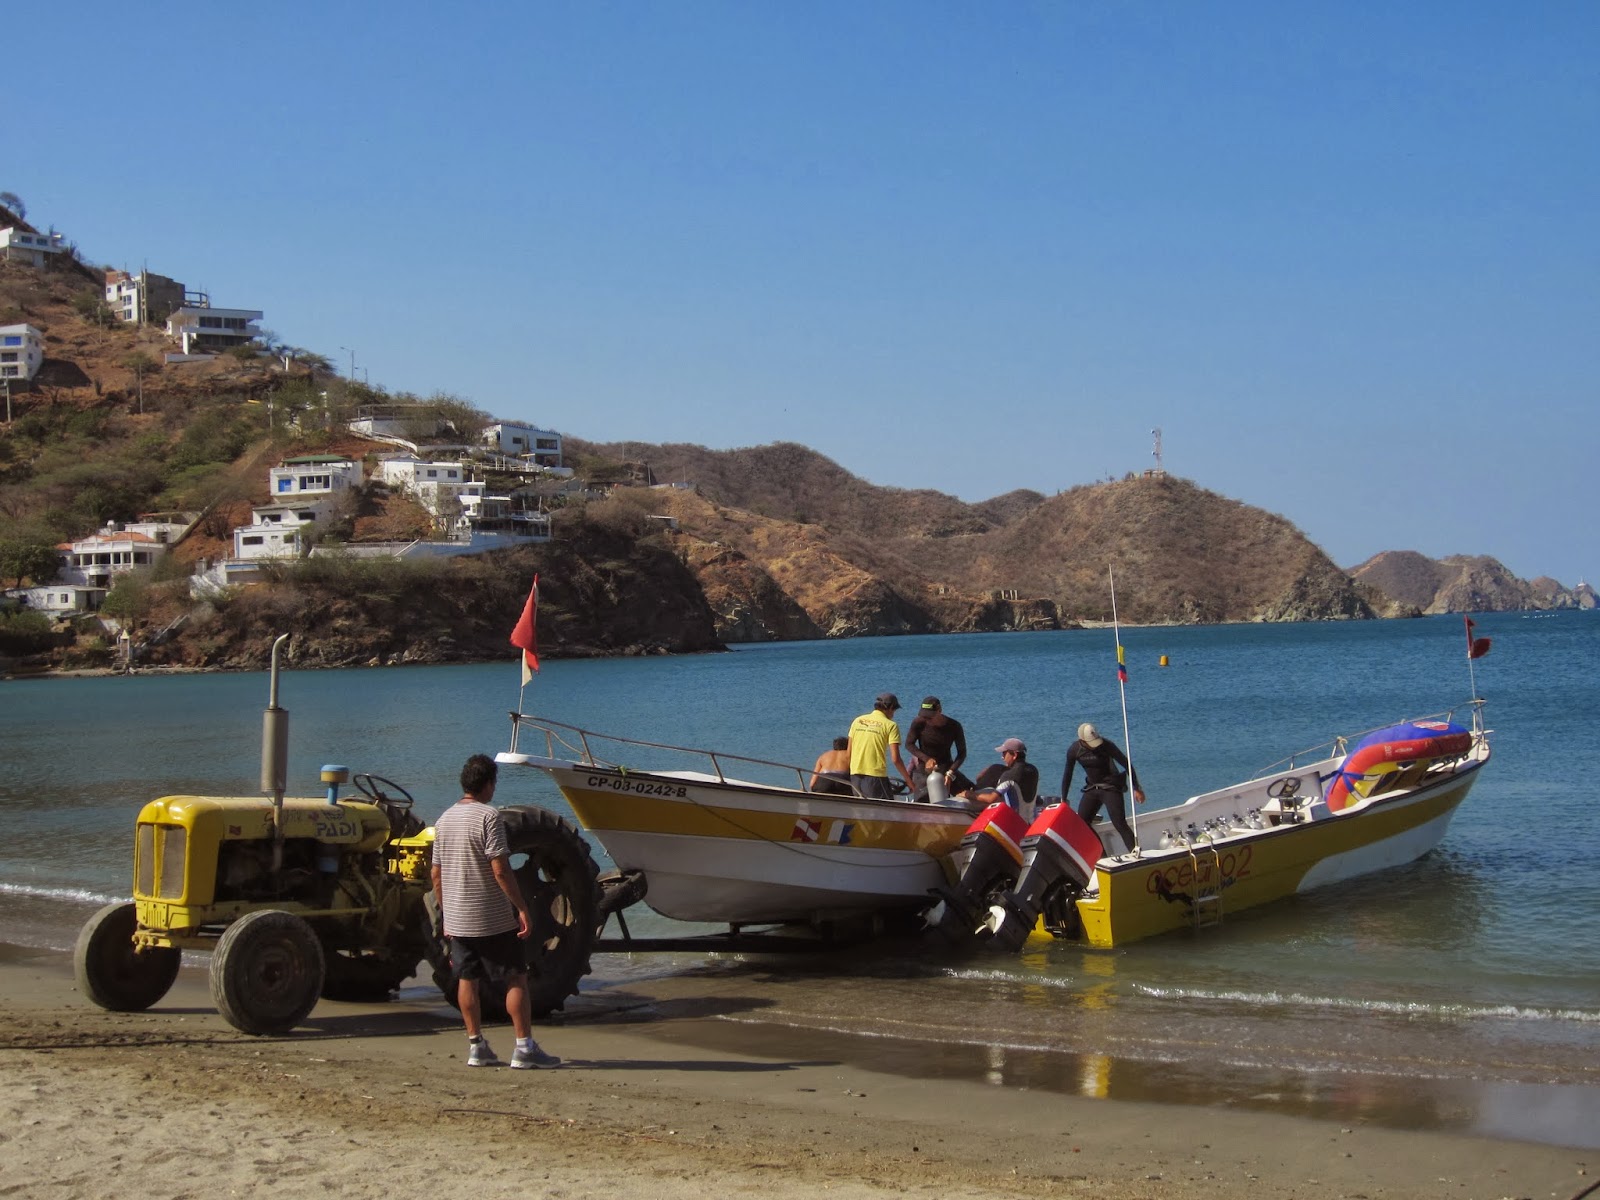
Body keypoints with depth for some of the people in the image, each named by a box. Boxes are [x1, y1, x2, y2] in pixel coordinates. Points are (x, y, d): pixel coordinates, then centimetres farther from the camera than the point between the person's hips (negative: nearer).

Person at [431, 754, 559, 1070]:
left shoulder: (444, 819, 8)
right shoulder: (488, 816, -15)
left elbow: (436, 874, 12)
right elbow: (500, 869, -20)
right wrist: (522, 908, -15)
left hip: (456, 920, 7)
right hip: (493, 918, -7)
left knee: (467, 980, 11)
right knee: (516, 978, 0)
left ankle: (476, 1047, 14)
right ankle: (524, 1048, 0)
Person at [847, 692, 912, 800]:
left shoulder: (857, 721, 12)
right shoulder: (891, 725, -2)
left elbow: (849, 753, 14)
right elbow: (896, 759, -8)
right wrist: (908, 780, -1)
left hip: (855, 775, 6)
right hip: (876, 775, -5)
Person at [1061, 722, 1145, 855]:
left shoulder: (1106, 745, -19)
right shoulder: (1074, 750, -7)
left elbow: (1126, 764, -12)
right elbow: (1067, 774, 5)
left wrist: (1136, 789, -12)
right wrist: (1063, 800, 7)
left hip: (1111, 787, -5)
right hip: (1091, 788, 5)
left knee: (1120, 825, -17)